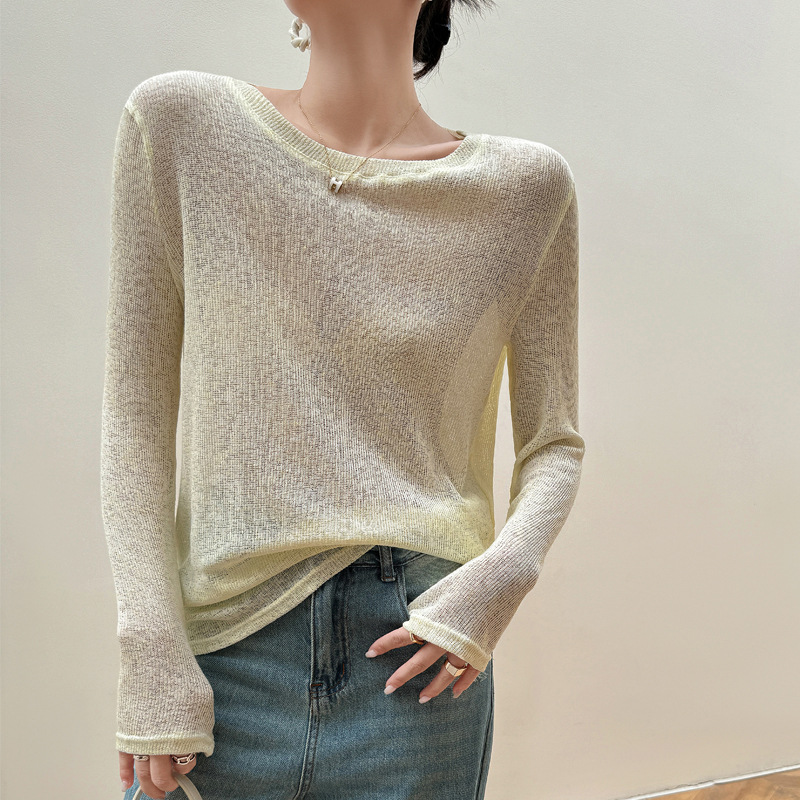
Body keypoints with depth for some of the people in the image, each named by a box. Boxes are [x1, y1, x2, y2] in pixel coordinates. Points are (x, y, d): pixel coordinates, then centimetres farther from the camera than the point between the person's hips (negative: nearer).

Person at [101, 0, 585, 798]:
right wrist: (153, 656, -7)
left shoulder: (526, 184, 0)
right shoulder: (180, 122, -1)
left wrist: (504, 569, -13)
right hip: (221, 661, 0)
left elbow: (554, 443, 6)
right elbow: (136, 414, -2)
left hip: (413, 663, 1)